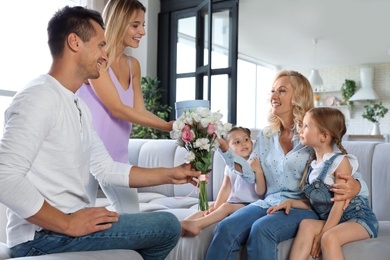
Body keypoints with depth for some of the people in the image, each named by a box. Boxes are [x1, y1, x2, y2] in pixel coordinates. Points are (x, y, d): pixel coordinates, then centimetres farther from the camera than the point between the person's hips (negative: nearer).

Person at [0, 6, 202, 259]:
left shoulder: (80, 107, 14)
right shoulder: (38, 97, -16)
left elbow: (106, 169, 12)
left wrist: (169, 174, 11)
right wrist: (68, 224, -23)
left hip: (71, 221, 10)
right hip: (44, 234, -10)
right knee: (167, 226, -10)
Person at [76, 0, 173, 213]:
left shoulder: (133, 65, 8)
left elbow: (139, 110, 5)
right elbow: (117, 109, -20)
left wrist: (172, 126, -10)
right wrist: (166, 126, -22)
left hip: (117, 153, 7)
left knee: (131, 214, 8)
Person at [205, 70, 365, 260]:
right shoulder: (265, 136, 13)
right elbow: (252, 174, 8)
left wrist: (355, 187, -28)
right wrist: (223, 147, -1)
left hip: (303, 206, -4)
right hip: (269, 202, 4)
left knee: (261, 229, -34)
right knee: (226, 228, -24)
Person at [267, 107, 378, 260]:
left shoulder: (341, 161, -10)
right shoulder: (313, 165, 11)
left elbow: (340, 203, -16)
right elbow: (315, 202, 14)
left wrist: (322, 234, -19)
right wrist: (291, 202, -2)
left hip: (358, 217, -6)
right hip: (332, 220, 6)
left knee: (329, 238, -32)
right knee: (306, 225, -22)